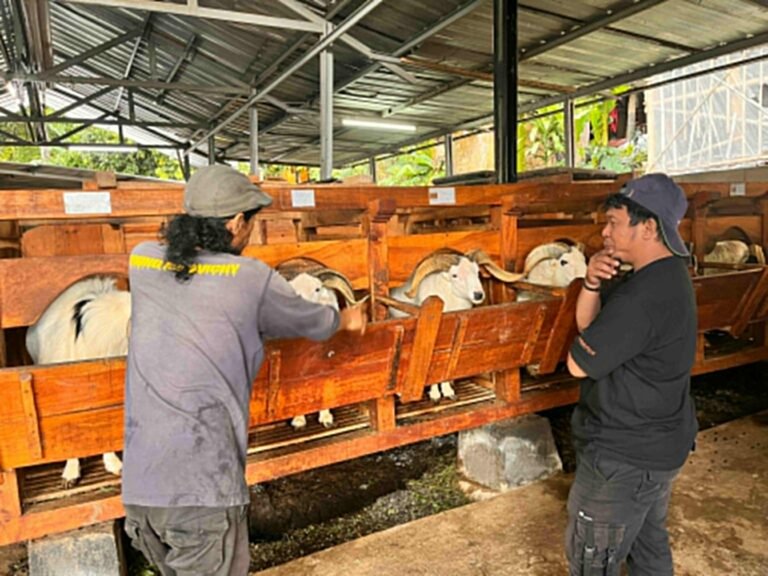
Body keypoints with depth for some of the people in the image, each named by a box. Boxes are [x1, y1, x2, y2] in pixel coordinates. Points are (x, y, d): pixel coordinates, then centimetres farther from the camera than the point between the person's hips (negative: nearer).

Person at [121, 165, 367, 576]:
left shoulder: (141, 260, 5)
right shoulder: (253, 279, -7)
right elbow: (310, 323, 11)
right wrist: (346, 319, 32)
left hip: (138, 480, 5)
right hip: (203, 483, -5)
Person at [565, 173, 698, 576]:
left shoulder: (642, 296, -30)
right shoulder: (667, 275, 4)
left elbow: (579, 363, -21)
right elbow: (586, 323, 4)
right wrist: (593, 283, -17)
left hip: (623, 457, -10)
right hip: (659, 444, 10)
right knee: (649, 544, 26)